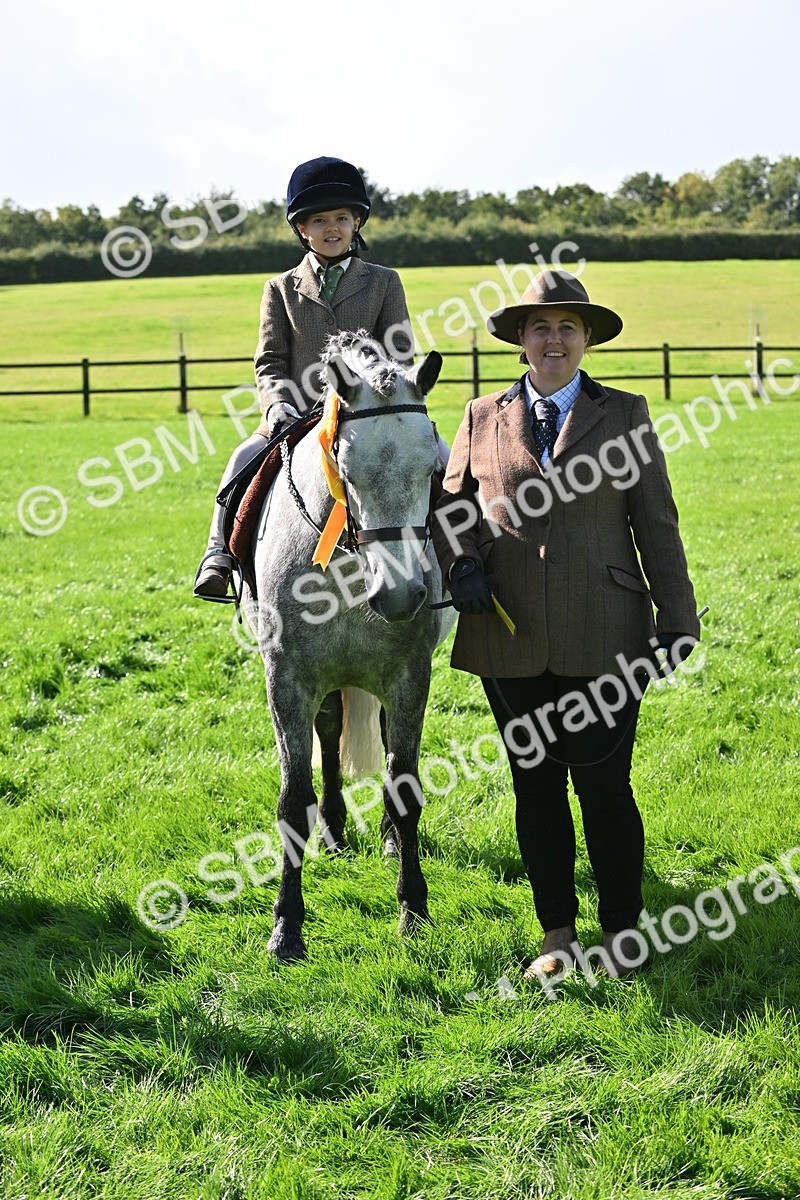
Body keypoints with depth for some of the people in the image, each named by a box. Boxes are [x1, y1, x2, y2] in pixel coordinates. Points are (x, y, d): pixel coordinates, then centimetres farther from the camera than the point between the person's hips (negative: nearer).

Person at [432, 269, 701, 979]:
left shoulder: (624, 414, 5)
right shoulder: (483, 420, 10)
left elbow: (657, 524, 5)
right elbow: (449, 510, 13)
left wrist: (677, 618, 0)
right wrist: (462, 567, -7)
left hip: (603, 639, -2)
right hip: (511, 641, 2)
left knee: (605, 787, -2)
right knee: (536, 786, 8)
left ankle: (622, 933, 13)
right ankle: (558, 935, 20)